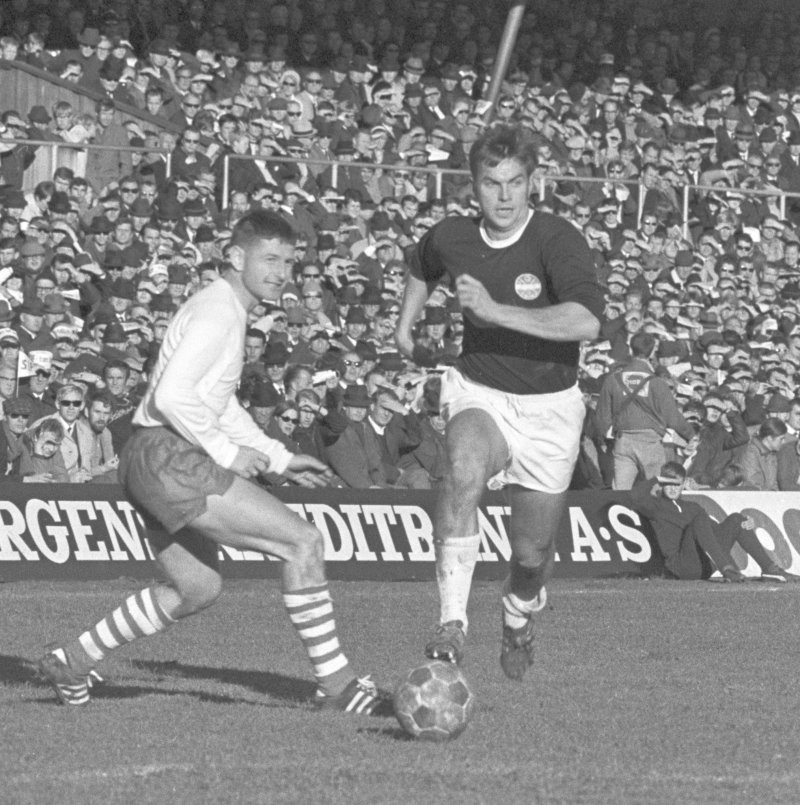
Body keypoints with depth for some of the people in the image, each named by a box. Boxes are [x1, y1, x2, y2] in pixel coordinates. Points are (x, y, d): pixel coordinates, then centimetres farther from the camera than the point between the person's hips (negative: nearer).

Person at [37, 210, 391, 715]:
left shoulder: (229, 312, 20)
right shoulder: (217, 311, -13)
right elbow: (172, 394, -23)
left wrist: (279, 459, 24)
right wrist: (226, 452, -16)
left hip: (151, 464, 11)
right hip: (169, 458, -11)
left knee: (199, 587, 25)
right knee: (304, 541, -14)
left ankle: (71, 662, 29)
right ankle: (336, 686, -12)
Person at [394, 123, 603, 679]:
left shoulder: (558, 241, -19)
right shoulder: (451, 238, -4)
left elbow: (587, 321, -37)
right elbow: (424, 267, 24)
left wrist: (496, 310, -37)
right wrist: (408, 321, 16)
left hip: (549, 407, -1)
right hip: (479, 393, 1)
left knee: (532, 553, 7)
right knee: (464, 470, -35)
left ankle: (519, 620, 45)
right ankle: (453, 623, -37)